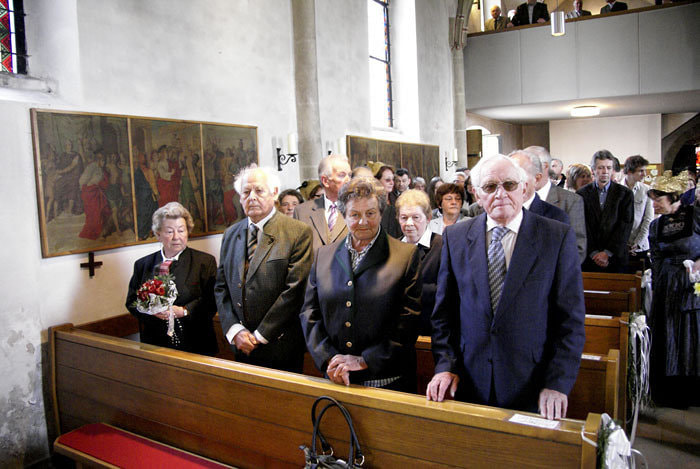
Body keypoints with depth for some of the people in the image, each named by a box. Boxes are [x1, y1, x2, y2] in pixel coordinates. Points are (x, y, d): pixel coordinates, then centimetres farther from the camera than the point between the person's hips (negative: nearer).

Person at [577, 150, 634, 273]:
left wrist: (607, 252, -11)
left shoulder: (625, 193, 3)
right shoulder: (582, 194, 3)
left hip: (615, 258, 0)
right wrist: (593, 253, -9)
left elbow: (625, 226, -3)